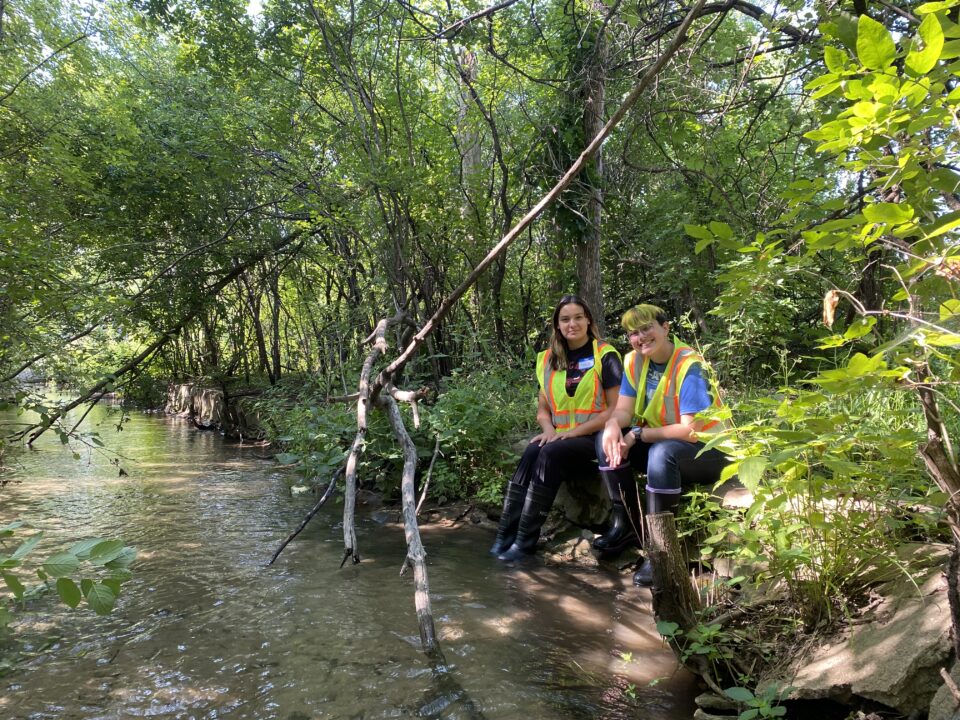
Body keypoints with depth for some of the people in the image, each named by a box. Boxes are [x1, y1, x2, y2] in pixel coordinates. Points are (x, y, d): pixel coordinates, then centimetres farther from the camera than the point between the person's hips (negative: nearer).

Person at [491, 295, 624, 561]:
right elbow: (543, 409, 15)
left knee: (551, 454, -32)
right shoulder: (549, 359, 12)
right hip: (559, 437, 4)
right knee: (532, 452, -29)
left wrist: (575, 431, -17)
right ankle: (505, 536, -27)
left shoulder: (605, 356, -3)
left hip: (595, 439, -4)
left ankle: (525, 541, -27)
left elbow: (616, 408, -9)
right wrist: (549, 430, -8)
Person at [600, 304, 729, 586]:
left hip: (707, 450, -7)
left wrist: (638, 435, -26)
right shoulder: (634, 362, -2)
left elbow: (690, 431, -28)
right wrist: (613, 425, -29)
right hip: (660, 443, 7)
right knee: (608, 437, -14)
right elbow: (623, 410, -6)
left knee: (663, 452, -37)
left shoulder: (689, 365, -22)